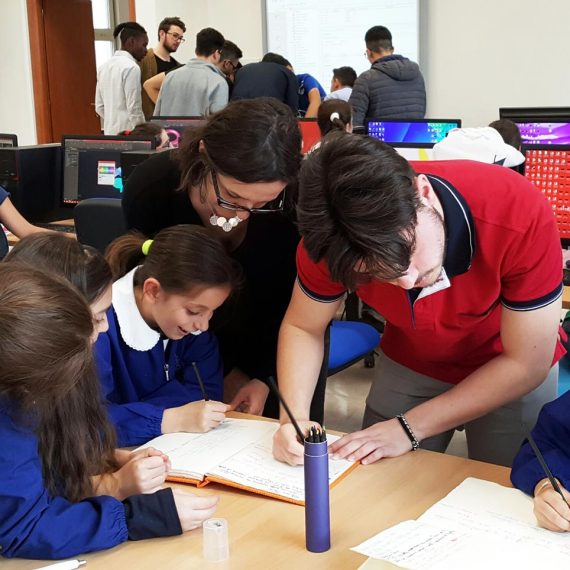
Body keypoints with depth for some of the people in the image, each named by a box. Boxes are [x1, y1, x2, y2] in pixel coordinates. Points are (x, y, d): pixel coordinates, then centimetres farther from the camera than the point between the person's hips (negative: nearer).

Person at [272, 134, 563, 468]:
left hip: (514, 375, -1)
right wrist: (295, 417, -28)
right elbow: (302, 327, -11)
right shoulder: (335, 238, -30)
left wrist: (409, 427, -27)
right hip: (410, 365, 2)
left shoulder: (520, 213, -37)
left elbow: (527, 364, -26)